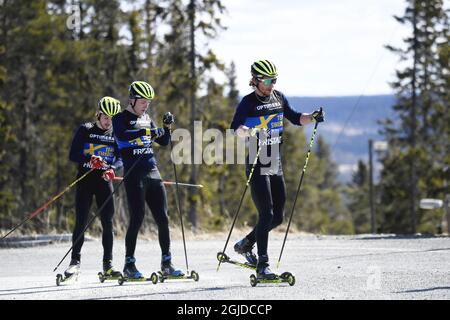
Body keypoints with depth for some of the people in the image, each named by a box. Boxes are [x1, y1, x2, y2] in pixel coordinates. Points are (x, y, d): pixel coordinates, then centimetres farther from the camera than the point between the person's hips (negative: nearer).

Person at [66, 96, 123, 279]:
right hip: (85, 180, -2)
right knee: (81, 222, -6)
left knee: (108, 223, -4)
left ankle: (108, 264, 1)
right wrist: (90, 159, -23)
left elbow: (121, 158, 2)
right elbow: (73, 155, -4)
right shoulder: (85, 130, 1)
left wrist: (112, 168, -20)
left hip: (104, 181, 2)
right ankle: (75, 261, 1)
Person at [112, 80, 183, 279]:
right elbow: (121, 136, -24)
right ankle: (129, 265, -4)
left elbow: (164, 142, 20)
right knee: (137, 218, -11)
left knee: (162, 218, 3)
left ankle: (166, 264, 9)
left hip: (153, 173, 6)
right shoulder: (121, 119, -2)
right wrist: (148, 132, -31)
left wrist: (167, 126, 1)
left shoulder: (147, 120, 18)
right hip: (134, 175, -6)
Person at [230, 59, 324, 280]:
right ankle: (262, 266, -12)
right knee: (266, 215, -14)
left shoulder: (278, 98, 9)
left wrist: (312, 118, 3)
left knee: (278, 217, 9)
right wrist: (249, 131, -45)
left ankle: (245, 244, 29)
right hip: (257, 166, -7)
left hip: (276, 166, 7)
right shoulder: (248, 103, -11)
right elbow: (236, 128, -24)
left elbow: (294, 118, 22)